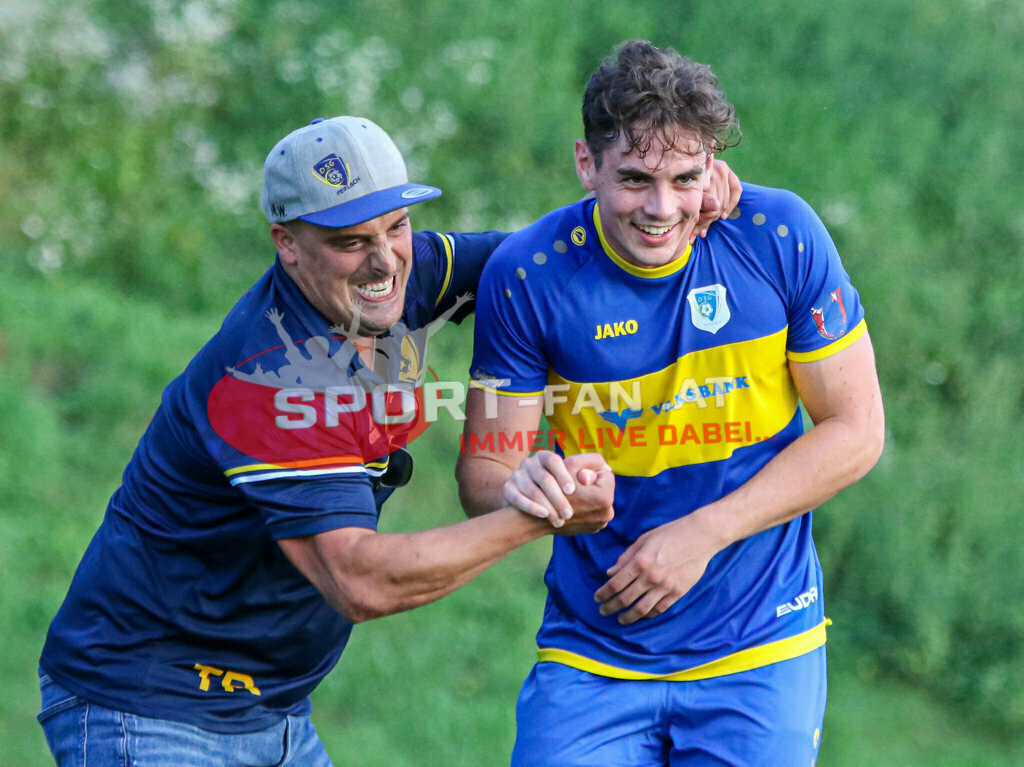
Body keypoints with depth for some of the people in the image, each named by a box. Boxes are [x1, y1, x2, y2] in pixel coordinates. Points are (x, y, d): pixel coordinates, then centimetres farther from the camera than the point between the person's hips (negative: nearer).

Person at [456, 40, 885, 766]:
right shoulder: (526, 276, -9)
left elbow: (855, 431, -4)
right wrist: (519, 487, -29)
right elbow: (481, 466, -4)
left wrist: (704, 534, -13)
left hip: (760, 654, 0)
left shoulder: (781, 237, -10)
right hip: (590, 658, 0)